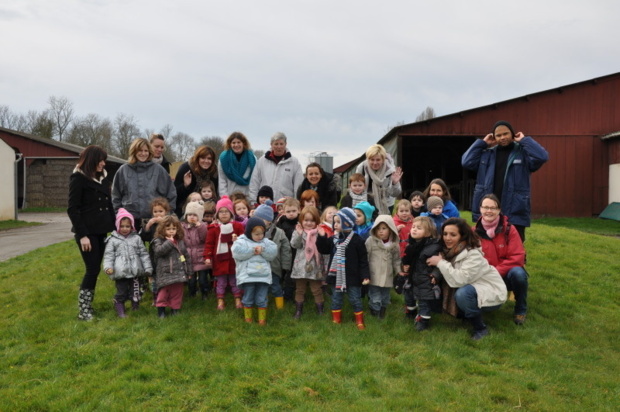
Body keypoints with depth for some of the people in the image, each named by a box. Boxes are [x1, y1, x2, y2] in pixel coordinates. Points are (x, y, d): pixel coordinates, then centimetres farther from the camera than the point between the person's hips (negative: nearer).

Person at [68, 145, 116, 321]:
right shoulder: (78, 178, -8)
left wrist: (115, 227, 7)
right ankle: (83, 310, 3)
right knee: (92, 269, -7)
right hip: (87, 232, -7)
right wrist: (82, 234, -17)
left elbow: (109, 205, 15)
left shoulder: (103, 177, 13)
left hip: (101, 231, 7)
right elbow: (72, 209, -12)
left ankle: (88, 306, 18)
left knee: (95, 269, 9)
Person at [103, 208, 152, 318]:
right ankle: (120, 311, 17)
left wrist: (148, 267, 4)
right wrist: (108, 267, -15)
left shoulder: (136, 238, 8)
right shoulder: (113, 240, 3)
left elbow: (143, 254, 9)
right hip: (120, 273, -2)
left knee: (135, 292, 7)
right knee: (121, 292, 4)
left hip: (135, 272, 2)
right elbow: (108, 255, 0)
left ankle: (135, 310, 22)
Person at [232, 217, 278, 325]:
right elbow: (237, 252, -19)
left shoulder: (266, 241, 10)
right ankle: (248, 318, 22)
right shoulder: (242, 241, -1)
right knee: (248, 298, 8)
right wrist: (252, 251, -14)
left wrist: (262, 250, -16)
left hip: (263, 276, 3)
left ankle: (262, 319, 18)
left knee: (262, 299, 7)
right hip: (248, 276, -2)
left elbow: (273, 253, -2)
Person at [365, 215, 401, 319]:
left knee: (385, 298, 16)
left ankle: (382, 312, 35)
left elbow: (396, 259, 13)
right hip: (374, 276, -3)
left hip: (387, 276, 4)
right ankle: (375, 312, 15)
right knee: (375, 298, -3)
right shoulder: (371, 241, -9)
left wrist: (398, 271, 10)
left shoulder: (394, 244, 2)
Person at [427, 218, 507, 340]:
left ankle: (481, 328, -12)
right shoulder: (451, 251, -3)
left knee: (462, 294, -34)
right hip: (472, 289, 8)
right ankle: (467, 315, 11)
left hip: (492, 293, -8)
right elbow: (452, 280, 1)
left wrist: (441, 263, -27)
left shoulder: (473, 254, -26)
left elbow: (459, 280, -35)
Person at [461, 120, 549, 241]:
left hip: (514, 212, -3)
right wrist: (482, 143, 3)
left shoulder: (523, 153, 1)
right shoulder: (486, 154, 10)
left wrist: (524, 140, -7)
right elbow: (466, 162, -1)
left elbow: (542, 157, -16)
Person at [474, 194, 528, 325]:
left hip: (506, 274, -1)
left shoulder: (509, 229, -12)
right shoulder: (475, 231, -6)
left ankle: (520, 310, -7)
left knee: (518, 273, -35)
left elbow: (517, 257, -16)